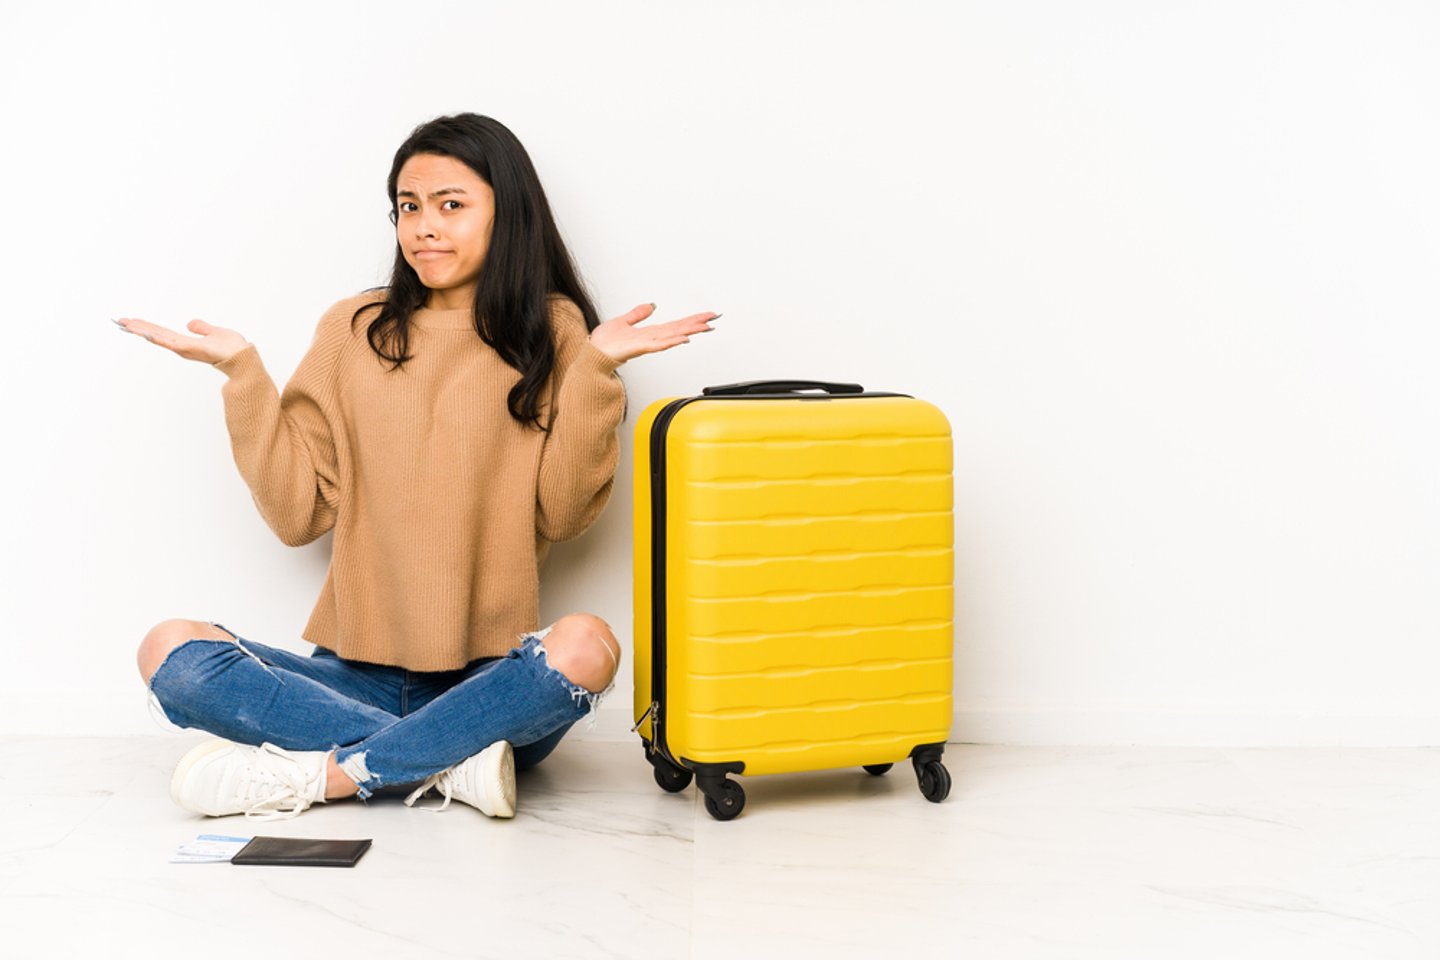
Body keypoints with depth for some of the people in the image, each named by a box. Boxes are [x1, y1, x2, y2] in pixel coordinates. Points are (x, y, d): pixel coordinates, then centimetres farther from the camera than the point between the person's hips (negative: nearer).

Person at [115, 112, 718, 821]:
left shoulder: (551, 333, 6)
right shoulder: (352, 330, 10)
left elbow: (560, 513, -3)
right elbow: (298, 512, 5)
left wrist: (594, 369, -10)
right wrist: (242, 374, -1)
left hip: (489, 682, -2)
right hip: (357, 674, 2)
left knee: (587, 645, -34)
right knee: (168, 651, -20)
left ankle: (316, 775, -23)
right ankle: (450, 764, -23)